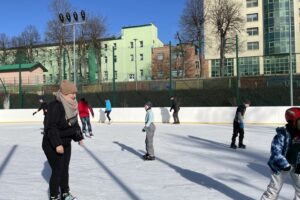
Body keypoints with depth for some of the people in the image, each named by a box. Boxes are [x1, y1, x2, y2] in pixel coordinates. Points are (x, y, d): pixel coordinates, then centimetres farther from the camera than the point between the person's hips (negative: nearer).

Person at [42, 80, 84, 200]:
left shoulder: (71, 106, 3)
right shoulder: (55, 106, -24)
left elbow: (74, 124, 14)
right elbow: (51, 127, -28)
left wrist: (79, 137, 17)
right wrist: (57, 144, -31)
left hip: (66, 143, 9)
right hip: (52, 145, -9)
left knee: (65, 169, 18)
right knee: (57, 171, -2)